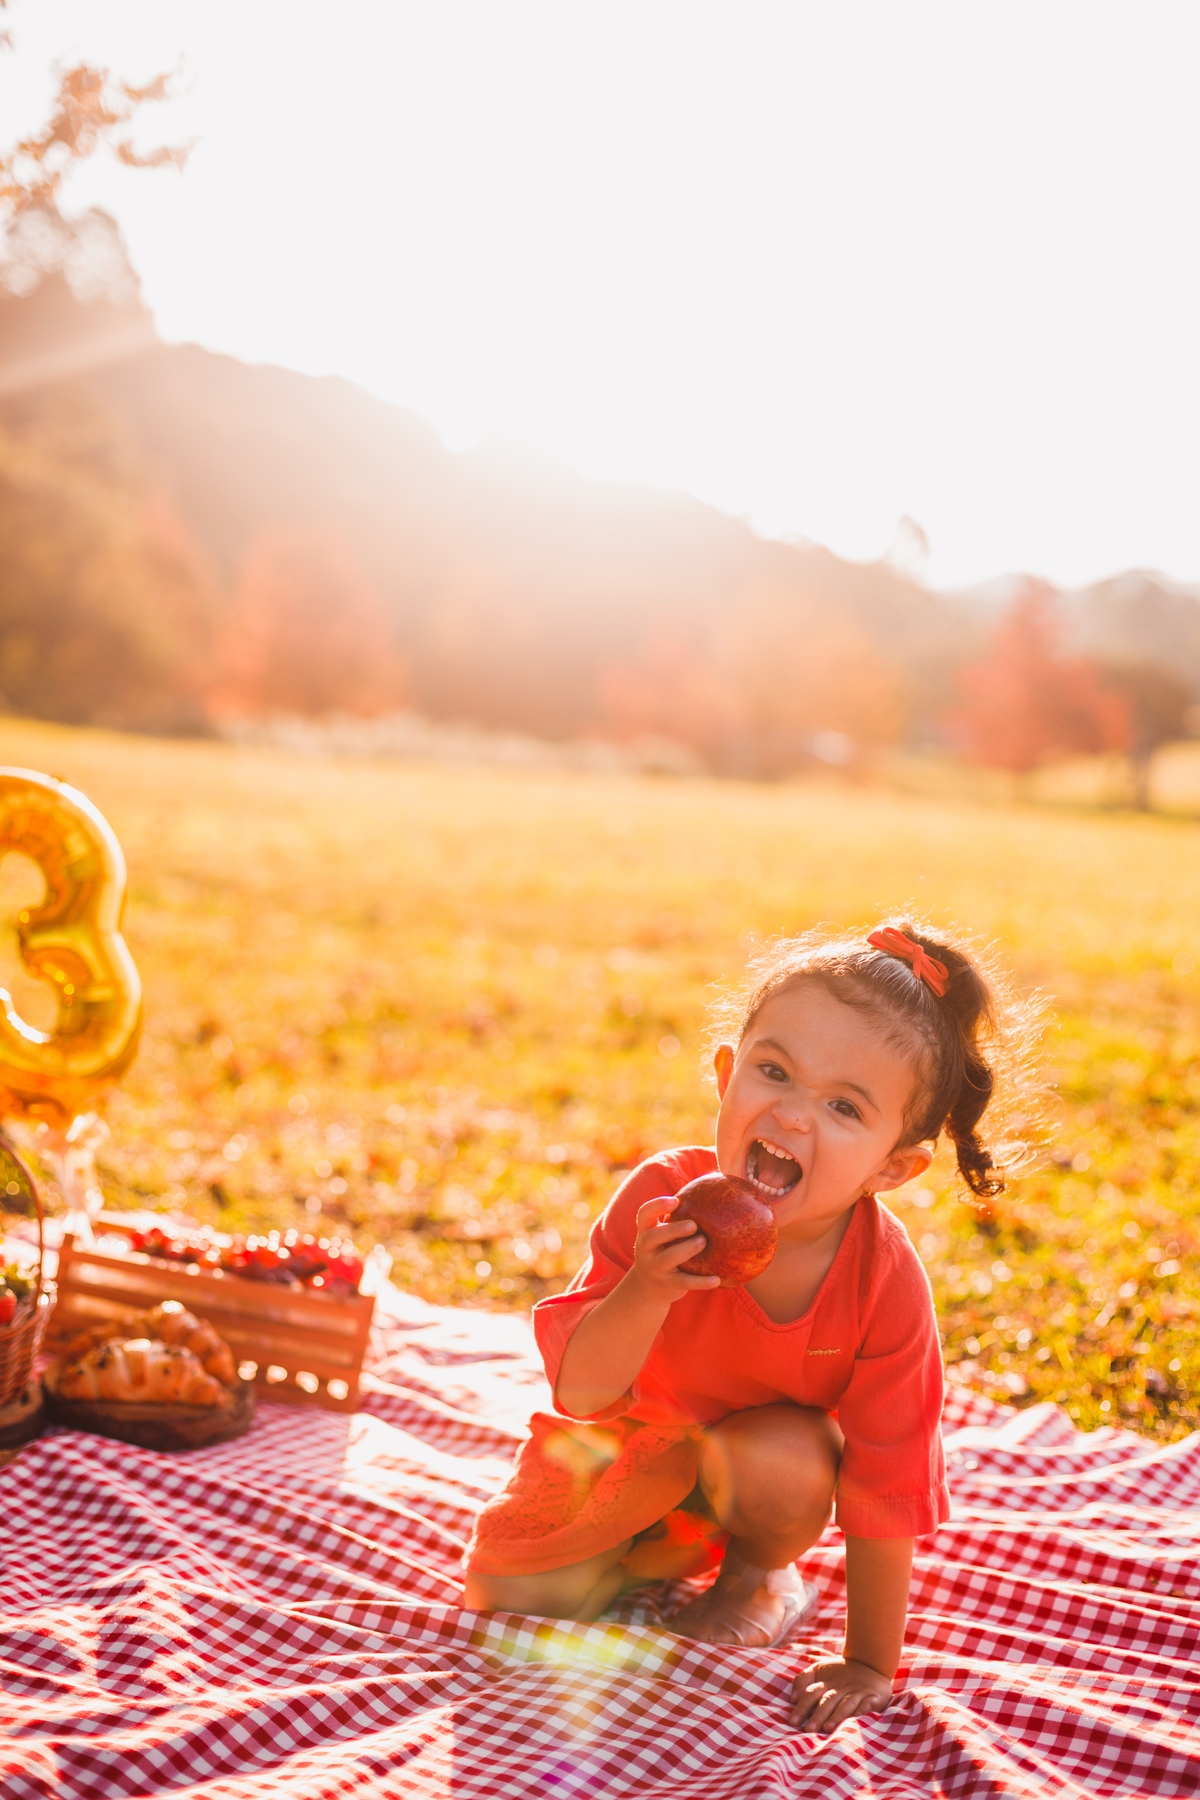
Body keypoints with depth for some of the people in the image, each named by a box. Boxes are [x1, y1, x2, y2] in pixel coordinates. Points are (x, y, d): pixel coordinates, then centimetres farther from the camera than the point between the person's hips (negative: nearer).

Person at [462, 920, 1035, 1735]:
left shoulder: (886, 1285, -32)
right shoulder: (661, 1199, -31)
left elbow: (886, 1488, -23)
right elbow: (580, 1390, -28)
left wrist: (870, 1664, -17)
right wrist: (645, 1292, -47)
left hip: (772, 1440, -1)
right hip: (641, 1428, 1)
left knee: (783, 1461, -34)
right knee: (501, 1590, -8)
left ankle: (760, 1574, 0)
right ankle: (651, 1549, 21)